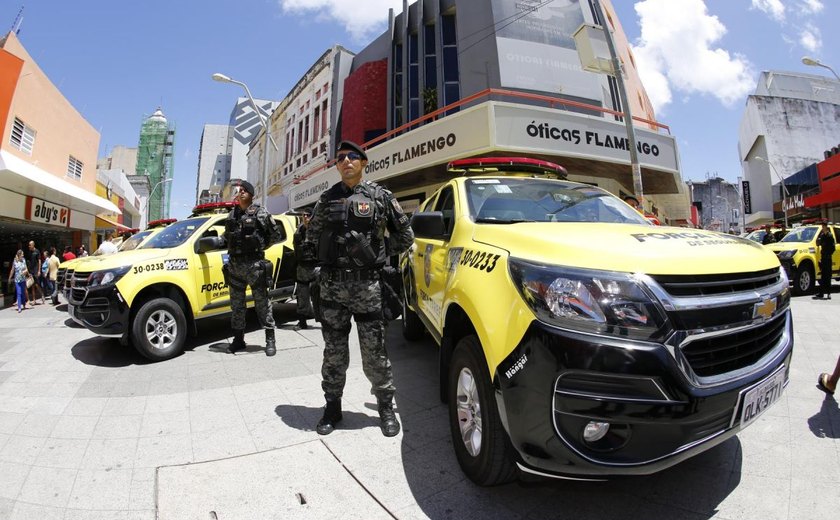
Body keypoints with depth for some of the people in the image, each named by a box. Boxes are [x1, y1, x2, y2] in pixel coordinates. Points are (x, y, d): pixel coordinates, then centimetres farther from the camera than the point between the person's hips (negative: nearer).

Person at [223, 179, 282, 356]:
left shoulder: (260, 213, -2)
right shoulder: (232, 215, 13)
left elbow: (276, 235, 1)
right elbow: (226, 237, 25)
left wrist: (259, 246, 1)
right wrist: (236, 248, 10)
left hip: (254, 264, -6)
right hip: (234, 265, 6)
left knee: (262, 302, -1)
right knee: (236, 304, 11)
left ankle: (270, 340, 6)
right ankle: (238, 340, 22)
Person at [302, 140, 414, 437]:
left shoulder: (380, 197, 5)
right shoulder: (326, 199, 13)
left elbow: (405, 236, 10)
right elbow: (311, 238, 21)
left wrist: (381, 253, 6)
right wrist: (313, 266, 11)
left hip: (367, 285, -2)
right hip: (331, 286, 3)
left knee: (375, 352, 3)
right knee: (334, 352, 11)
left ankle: (386, 408, 22)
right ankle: (332, 409, 27)